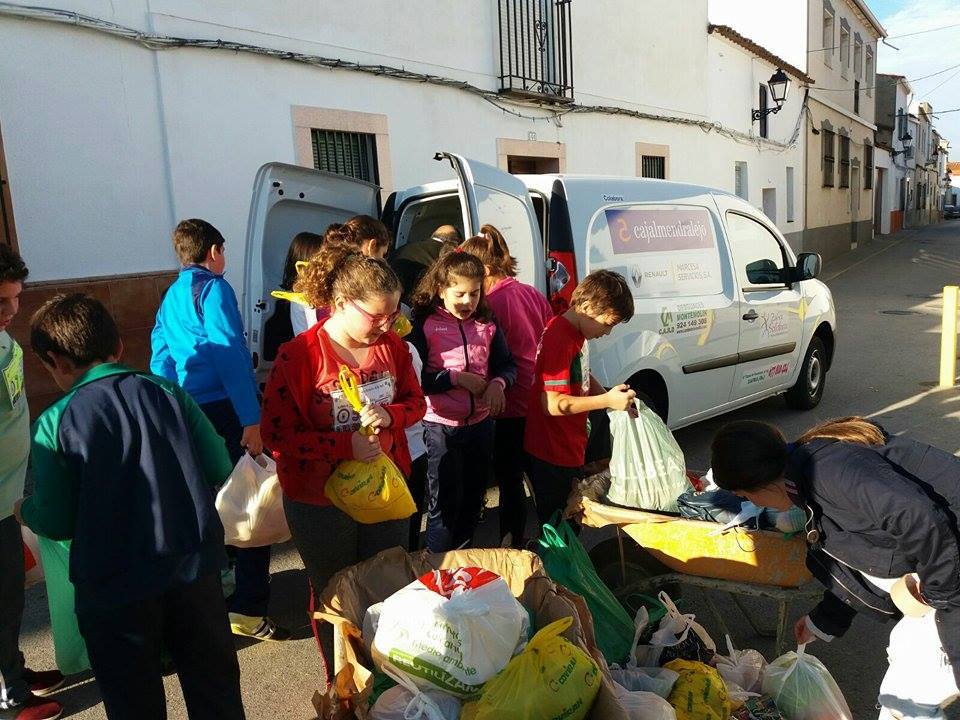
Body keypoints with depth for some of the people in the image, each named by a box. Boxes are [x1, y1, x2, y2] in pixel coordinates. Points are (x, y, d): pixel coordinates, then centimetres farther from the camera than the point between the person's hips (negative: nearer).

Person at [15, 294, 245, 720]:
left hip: (115, 587, -2)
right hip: (195, 568, 3)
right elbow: (220, 470, 0)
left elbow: (57, 523, -7)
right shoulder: (168, 393, -4)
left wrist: (25, 512, 15)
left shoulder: (56, 423, -11)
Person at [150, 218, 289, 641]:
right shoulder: (213, 288, -9)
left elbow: (162, 361, 19)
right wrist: (251, 419, -20)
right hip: (225, 409, -9)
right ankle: (249, 611, -2)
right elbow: (230, 355, -18)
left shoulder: (170, 297, 18)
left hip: (190, 413, 9)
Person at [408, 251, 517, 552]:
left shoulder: (487, 324, 4)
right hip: (441, 426, -5)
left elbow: (508, 364, 10)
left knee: (473, 497, 19)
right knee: (445, 501, 4)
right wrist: (455, 378, -19)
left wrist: (498, 383, -11)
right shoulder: (425, 325, -9)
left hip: (481, 423, 5)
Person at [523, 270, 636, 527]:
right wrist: (607, 400, -25)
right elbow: (553, 404, -27)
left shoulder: (576, 333, 7)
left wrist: (614, 400, 5)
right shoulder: (559, 339, -24)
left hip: (570, 449, 10)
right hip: (554, 456, -10)